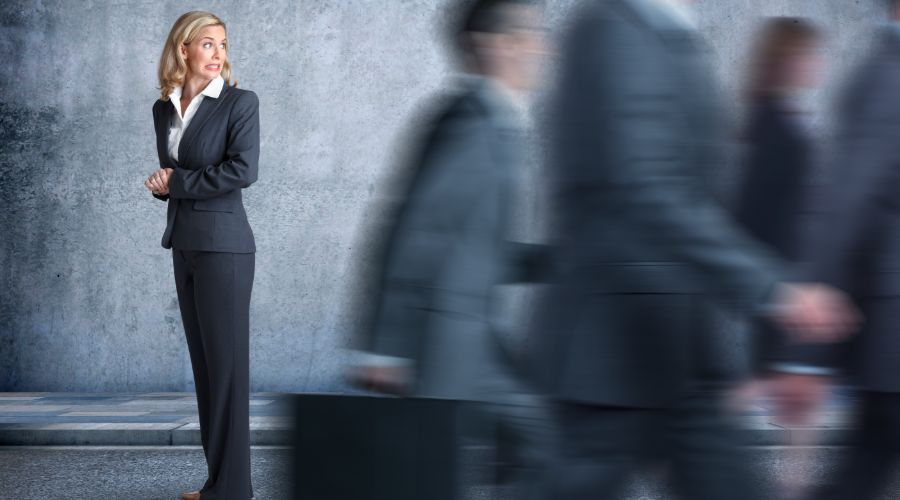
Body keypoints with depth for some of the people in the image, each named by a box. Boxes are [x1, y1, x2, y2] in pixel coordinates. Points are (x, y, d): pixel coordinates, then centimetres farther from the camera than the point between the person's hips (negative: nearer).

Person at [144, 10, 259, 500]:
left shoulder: (240, 102, -6)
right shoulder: (163, 109, 11)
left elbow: (243, 170, -18)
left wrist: (177, 182, -11)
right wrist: (162, 185, -3)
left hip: (222, 246, -7)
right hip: (184, 246, 7)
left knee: (226, 365, -4)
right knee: (204, 364, 10)